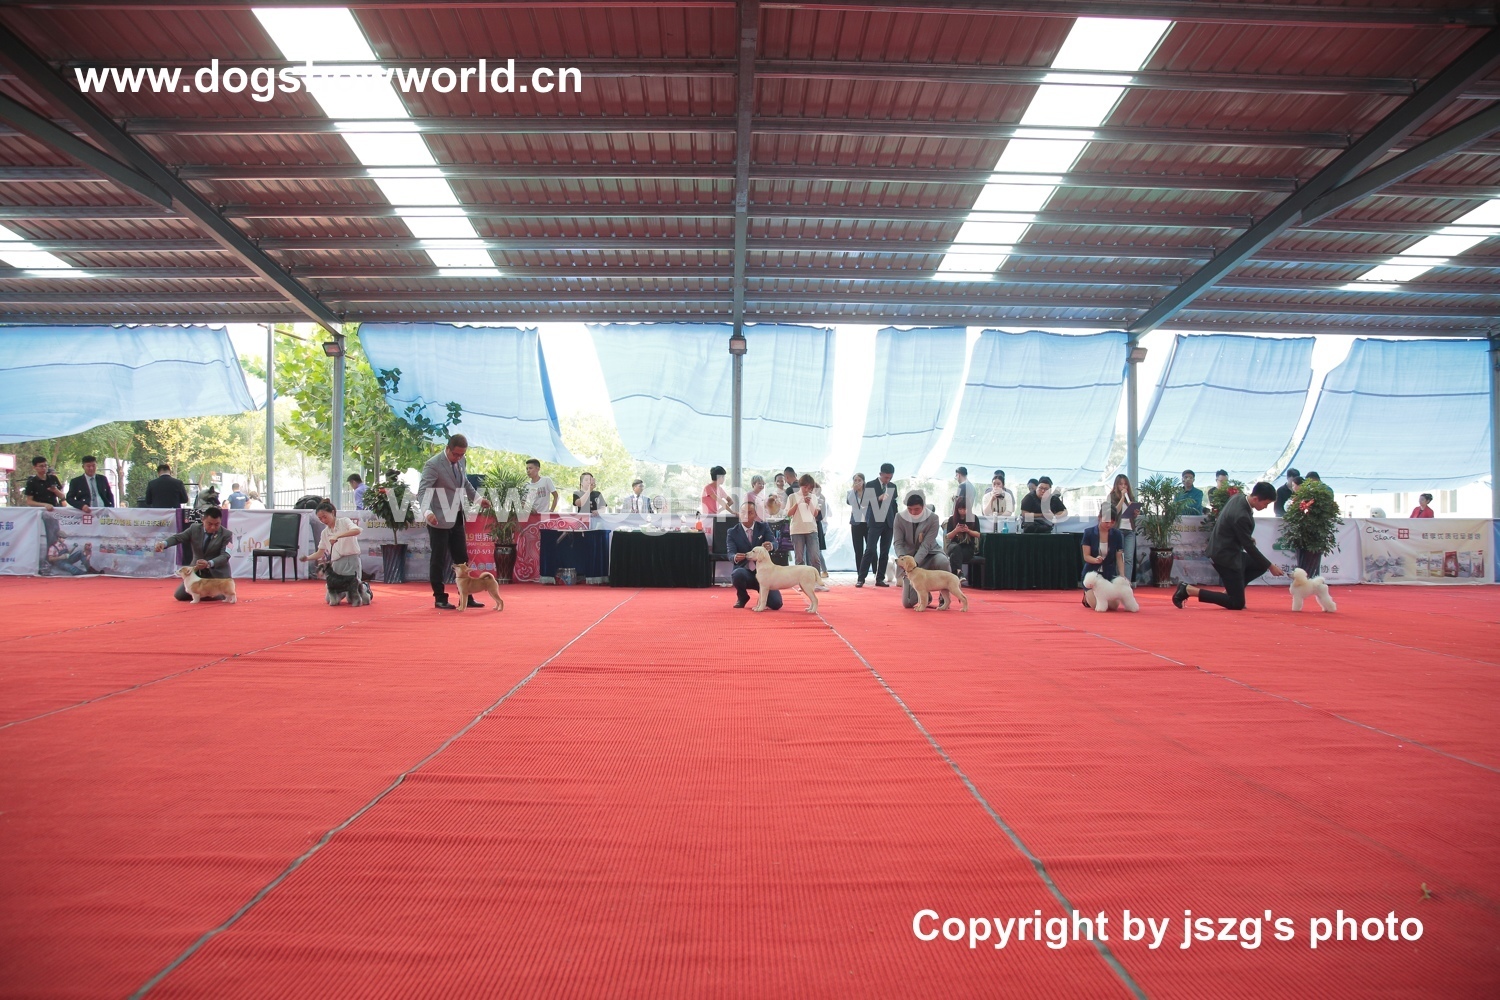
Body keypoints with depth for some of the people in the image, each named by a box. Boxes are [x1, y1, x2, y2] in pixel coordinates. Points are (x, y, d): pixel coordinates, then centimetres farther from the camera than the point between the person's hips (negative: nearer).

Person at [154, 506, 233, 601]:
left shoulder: (227, 534, -14)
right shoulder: (194, 528, -3)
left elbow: (225, 555, -22)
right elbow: (178, 537, -8)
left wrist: (209, 563, -41)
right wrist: (164, 543, -32)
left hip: (216, 573, -4)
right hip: (197, 570, 4)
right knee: (179, 595, 4)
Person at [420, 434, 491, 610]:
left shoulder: (460, 461, 7)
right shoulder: (433, 464, -15)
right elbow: (423, 490, -24)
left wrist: (478, 498, 14)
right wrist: (428, 511, -38)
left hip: (456, 519, 7)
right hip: (440, 520, -7)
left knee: (462, 559, 9)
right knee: (440, 560, 1)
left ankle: (466, 597, 14)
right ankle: (440, 599, 12)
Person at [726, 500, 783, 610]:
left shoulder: (764, 527, 3)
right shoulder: (732, 532, -1)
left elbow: (774, 543, -12)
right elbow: (731, 553, -13)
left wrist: (770, 546, -38)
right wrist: (735, 557, -39)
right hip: (744, 571, -1)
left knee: (776, 603, -15)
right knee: (737, 574, -38)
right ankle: (742, 597, -1)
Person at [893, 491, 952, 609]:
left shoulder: (933, 518, -16)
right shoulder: (900, 518, -11)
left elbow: (926, 545, -22)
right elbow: (898, 543, -11)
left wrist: (914, 563, -35)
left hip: (928, 555, -1)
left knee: (944, 562, -38)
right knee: (907, 603, -6)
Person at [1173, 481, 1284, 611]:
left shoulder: (1238, 497, -2)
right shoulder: (1241, 516, -29)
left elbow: (1220, 518, 14)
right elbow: (1249, 547, -20)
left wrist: (1247, 536, 15)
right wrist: (1270, 566, -10)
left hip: (1221, 549, 10)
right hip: (1225, 556, -10)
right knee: (1237, 604, -4)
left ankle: (1230, 590, 17)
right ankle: (1188, 589, -9)